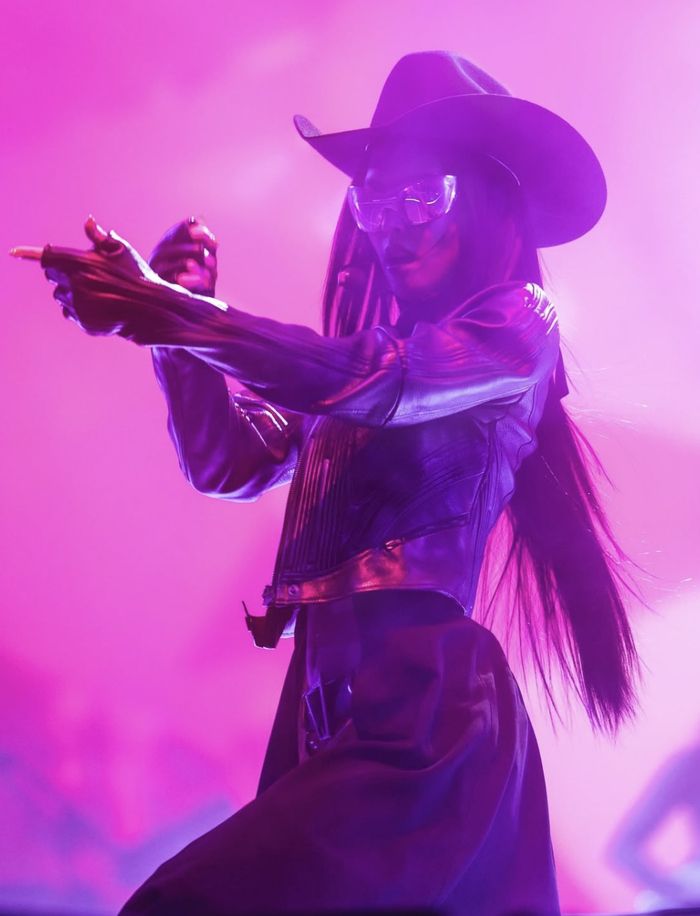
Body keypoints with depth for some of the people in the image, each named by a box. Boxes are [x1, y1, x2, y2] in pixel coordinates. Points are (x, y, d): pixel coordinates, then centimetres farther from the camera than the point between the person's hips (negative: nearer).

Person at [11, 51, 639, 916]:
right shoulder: (349, 357, 20)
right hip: (322, 704, 6)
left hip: (423, 704, -6)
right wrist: (175, 319, 0)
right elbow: (225, 462, 14)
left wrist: (168, 312, -19)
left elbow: (380, 384, -16)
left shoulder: (519, 327, 1)